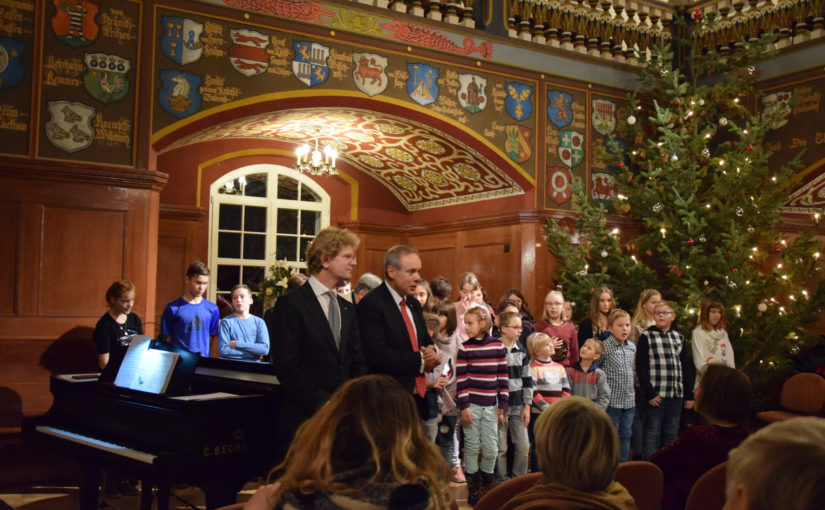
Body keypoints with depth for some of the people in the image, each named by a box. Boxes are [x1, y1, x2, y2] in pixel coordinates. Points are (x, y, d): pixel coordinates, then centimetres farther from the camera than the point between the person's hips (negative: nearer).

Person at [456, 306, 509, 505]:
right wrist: (464, 406, -10)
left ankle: (487, 486, 24)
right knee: (472, 447, 4)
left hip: (490, 406, 1)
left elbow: (503, 377, 4)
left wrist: (502, 405, 2)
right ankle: (473, 488, 18)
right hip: (471, 404, -1)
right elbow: (461, 379, -4)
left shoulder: (498, 346, 1)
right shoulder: (464, 348, -3)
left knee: (491, 449, 4)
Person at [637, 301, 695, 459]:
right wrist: (649, 393, -14)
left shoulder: (679, 338, 13)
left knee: (671, 433, 11)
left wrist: (689, 395, 11)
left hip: (676, 394, 4)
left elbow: (686, 367, 15)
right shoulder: (646, 337, -2)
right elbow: (641, 368, -8)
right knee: (653, 432, -1)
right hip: (656, 395, -4)